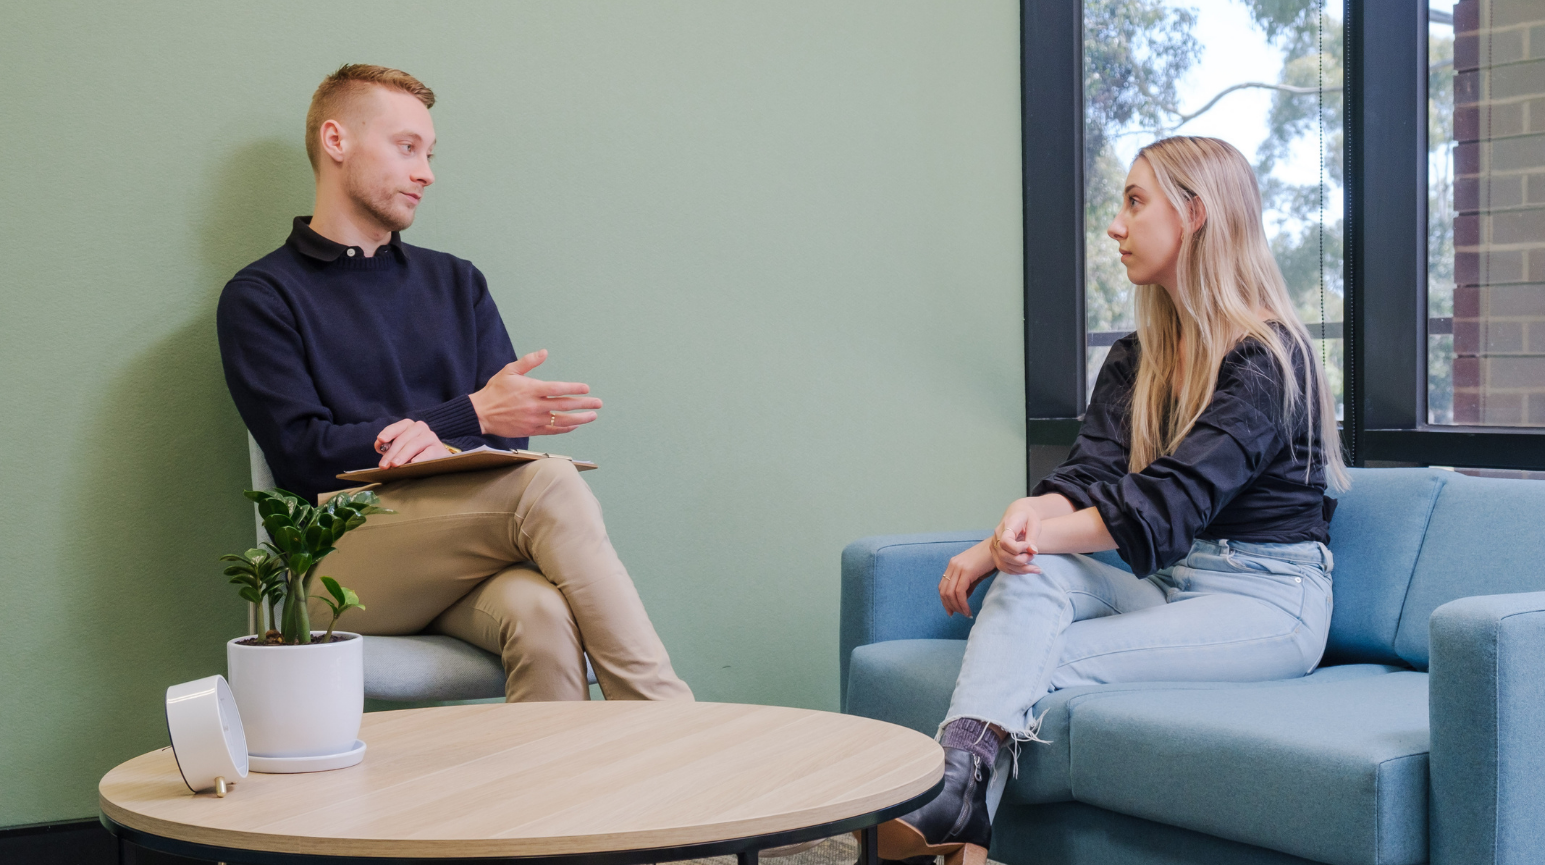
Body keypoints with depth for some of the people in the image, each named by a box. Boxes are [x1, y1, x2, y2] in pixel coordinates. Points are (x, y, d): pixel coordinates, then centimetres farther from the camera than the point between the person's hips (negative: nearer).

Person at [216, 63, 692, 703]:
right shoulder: (260, 298, 8)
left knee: (541, 615, -34)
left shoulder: (456, 284, 24)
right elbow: (303, 457, -5)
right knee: (550, 486, -30)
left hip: (457, 555, 4)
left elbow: (510, 428, 12)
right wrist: (471, 416, -12)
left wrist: (440, 441, -13)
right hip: (340, 564, -4)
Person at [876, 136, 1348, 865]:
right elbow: (1091, 474, 1)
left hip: (1266, 599, -6)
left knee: (1042, 664, -25)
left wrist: (1021, 538, -22)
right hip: (1169, 585, 6)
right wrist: (1028, 512, -23)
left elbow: (1168, 504, -21)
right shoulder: (1136, 360, 15)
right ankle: (958, 775, -45)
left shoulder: (1268, 357, -12)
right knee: (1033, 575, -25)